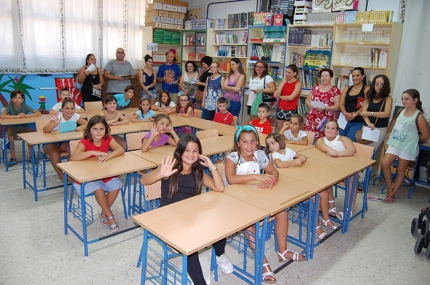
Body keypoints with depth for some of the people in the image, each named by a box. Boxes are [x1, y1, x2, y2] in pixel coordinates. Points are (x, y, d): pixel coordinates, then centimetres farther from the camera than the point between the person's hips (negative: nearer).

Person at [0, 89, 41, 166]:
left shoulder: (25, 106, -10)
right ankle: (13, 158, -11)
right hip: (13, 127, -1)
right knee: (11, 138, -30)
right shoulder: (9, 107, -12)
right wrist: (16, 116, -33)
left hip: (24, 127, 1)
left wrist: (26, 115, -29)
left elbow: (39, 113, -17)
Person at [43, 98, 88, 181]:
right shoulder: (57, 117, -19)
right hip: (52, 142, -3)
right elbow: (45, 130, -27)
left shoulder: (75, 116, -9)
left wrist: (82, 127, -31)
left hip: (67, 142, 3)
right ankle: (60, 174, -7)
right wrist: (55, 123, -47)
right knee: (54, 153, -33)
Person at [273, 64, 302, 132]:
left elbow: (291, 97, -16)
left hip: (291, 111, -5)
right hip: (280, 110, 5)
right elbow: (275, 95, -4)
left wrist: (280, 96, -2)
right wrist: (283, 82, -4)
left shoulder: (298, 83, -5)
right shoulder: (284, 82, 9)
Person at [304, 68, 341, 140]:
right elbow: (306, 101, 16)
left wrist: (324, 108, -17)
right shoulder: (315, 88, 13)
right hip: (312, 119, 3)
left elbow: (337, 107, -2)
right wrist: (310, 105, -6)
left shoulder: (335, 90, 3)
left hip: (326, 120, -3)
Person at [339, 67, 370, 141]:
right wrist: (346, 114, -13)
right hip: (345, 120, 4)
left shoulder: (367, 89, 1)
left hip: (358, 122, -4)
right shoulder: (346, 89, 15)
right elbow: (341, 104, 6)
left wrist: (354, 115, -21)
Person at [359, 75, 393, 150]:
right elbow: (364, 111, -1)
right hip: (367, 127, 4)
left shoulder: (388, 98, 0)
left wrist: (370, 113, -13)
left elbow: (387, 114, -12)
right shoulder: (369, 96, 10)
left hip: (381, 129, -4)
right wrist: (368, 123, -18)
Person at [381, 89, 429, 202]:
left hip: (407, 147, -5)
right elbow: (394, 120, 25)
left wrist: (413, 141, 4)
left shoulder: (419, 116, -12)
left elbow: (425, 136, -8)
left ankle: (392, 194, 16)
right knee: (384, 164, -8)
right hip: (394, 144, 5)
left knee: (401, 170, 6)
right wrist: (388, 132, 16)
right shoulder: (401, 111, 4)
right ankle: (389, 188, 10)